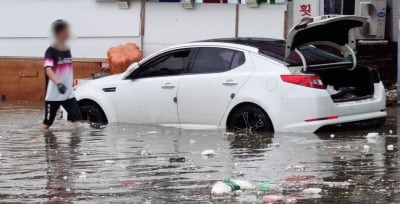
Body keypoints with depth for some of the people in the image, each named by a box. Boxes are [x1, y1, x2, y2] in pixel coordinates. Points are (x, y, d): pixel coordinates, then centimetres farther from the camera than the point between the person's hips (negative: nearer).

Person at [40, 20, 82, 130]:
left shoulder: (67, 50, 7)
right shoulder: (51, 51, -14)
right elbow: (48, 70, -28)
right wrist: (58, 83, -43)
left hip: (69, 93, 6)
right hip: (53, 94, -6)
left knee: (77, 119, -7)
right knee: (47, 122, 4)